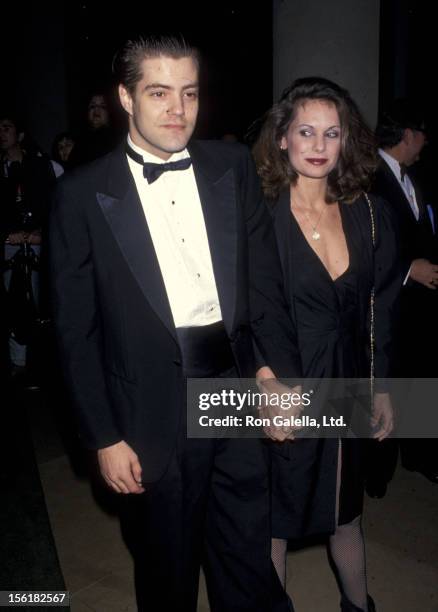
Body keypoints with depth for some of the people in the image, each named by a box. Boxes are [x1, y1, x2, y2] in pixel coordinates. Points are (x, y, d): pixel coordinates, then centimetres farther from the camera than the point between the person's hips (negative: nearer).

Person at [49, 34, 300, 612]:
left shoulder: (233, 167, 3)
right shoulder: (84, 193, -6)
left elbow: (265, 277, 4)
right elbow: (76, 329, -5)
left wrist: (274, 365, -8)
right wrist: (104, 437, -5)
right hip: (152, 417, -2)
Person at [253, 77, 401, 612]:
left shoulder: (369, 215, -1)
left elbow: (380, 308, 6)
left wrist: (382, 388, 8)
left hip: (347, 386, 4)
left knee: (344, 512, 23)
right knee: (273, 518, 15)